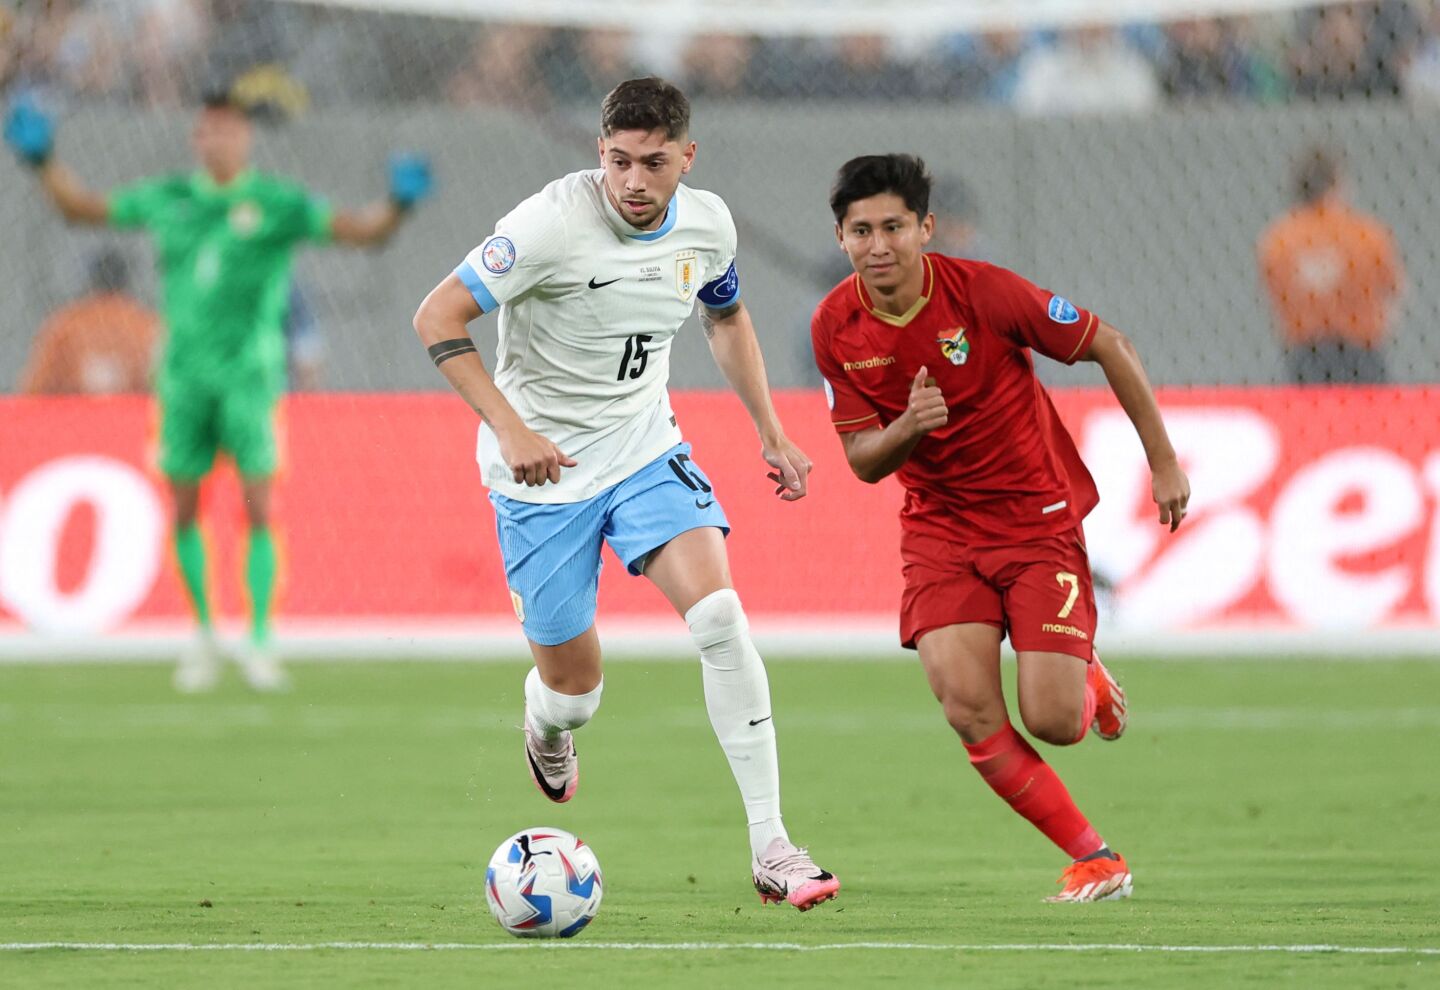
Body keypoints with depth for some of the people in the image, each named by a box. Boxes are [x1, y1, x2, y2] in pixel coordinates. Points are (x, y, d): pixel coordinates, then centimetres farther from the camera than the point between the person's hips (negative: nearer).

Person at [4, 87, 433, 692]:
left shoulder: (279, 205, 0)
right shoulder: (166, 201, 9)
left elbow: (362, 229, -6)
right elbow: (81, 207, 20)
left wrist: (396, 204, -24)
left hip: (249, 375, -3)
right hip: (183, 378, 3)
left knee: (258, 507, -9)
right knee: (184, 510, 5)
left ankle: (259, 642, -5)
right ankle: (203, 633, 21)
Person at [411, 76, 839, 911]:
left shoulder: (707, 224, -5)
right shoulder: (555, 224, -23)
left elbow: (727, 317, 18)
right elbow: (437, 319, -21)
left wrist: (771, 431, 12)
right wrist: (510, 430, -29)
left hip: (646, 451, 3)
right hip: (545, 471, -3)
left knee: (719, 614, -20)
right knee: (574, 688, 4)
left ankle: (771, 849, -18)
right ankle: (547, 733, 46)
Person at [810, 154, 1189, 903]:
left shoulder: (985, 292, -19)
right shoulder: (835, 328, -8)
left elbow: (1110, 348, -7)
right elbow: (863, 461, -1)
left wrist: (1164, 464, -4)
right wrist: (905, 429, -24)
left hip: (1038, 514, -3)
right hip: (939, 526, 3)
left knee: (1053, 721, -12)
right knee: (968, 711, -16)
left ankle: (1087, 683, 27)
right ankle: (1093, 858, 1)